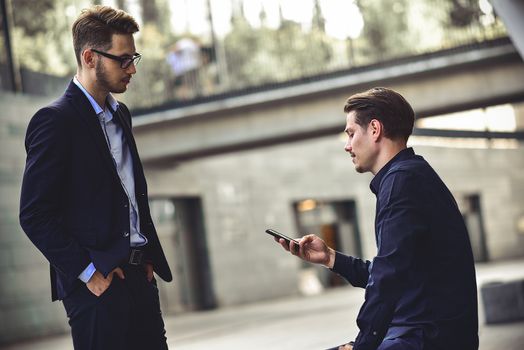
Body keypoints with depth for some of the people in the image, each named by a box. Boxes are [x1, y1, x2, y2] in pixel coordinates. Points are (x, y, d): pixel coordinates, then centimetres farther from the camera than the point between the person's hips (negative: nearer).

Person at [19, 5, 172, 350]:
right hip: (97, 284, -7)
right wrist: (88, 272, -14)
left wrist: (149, 255, 10)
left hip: (139, 275, 8)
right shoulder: (55, 121, -11)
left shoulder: (120, 114, 14)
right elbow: (35, 215, -14)